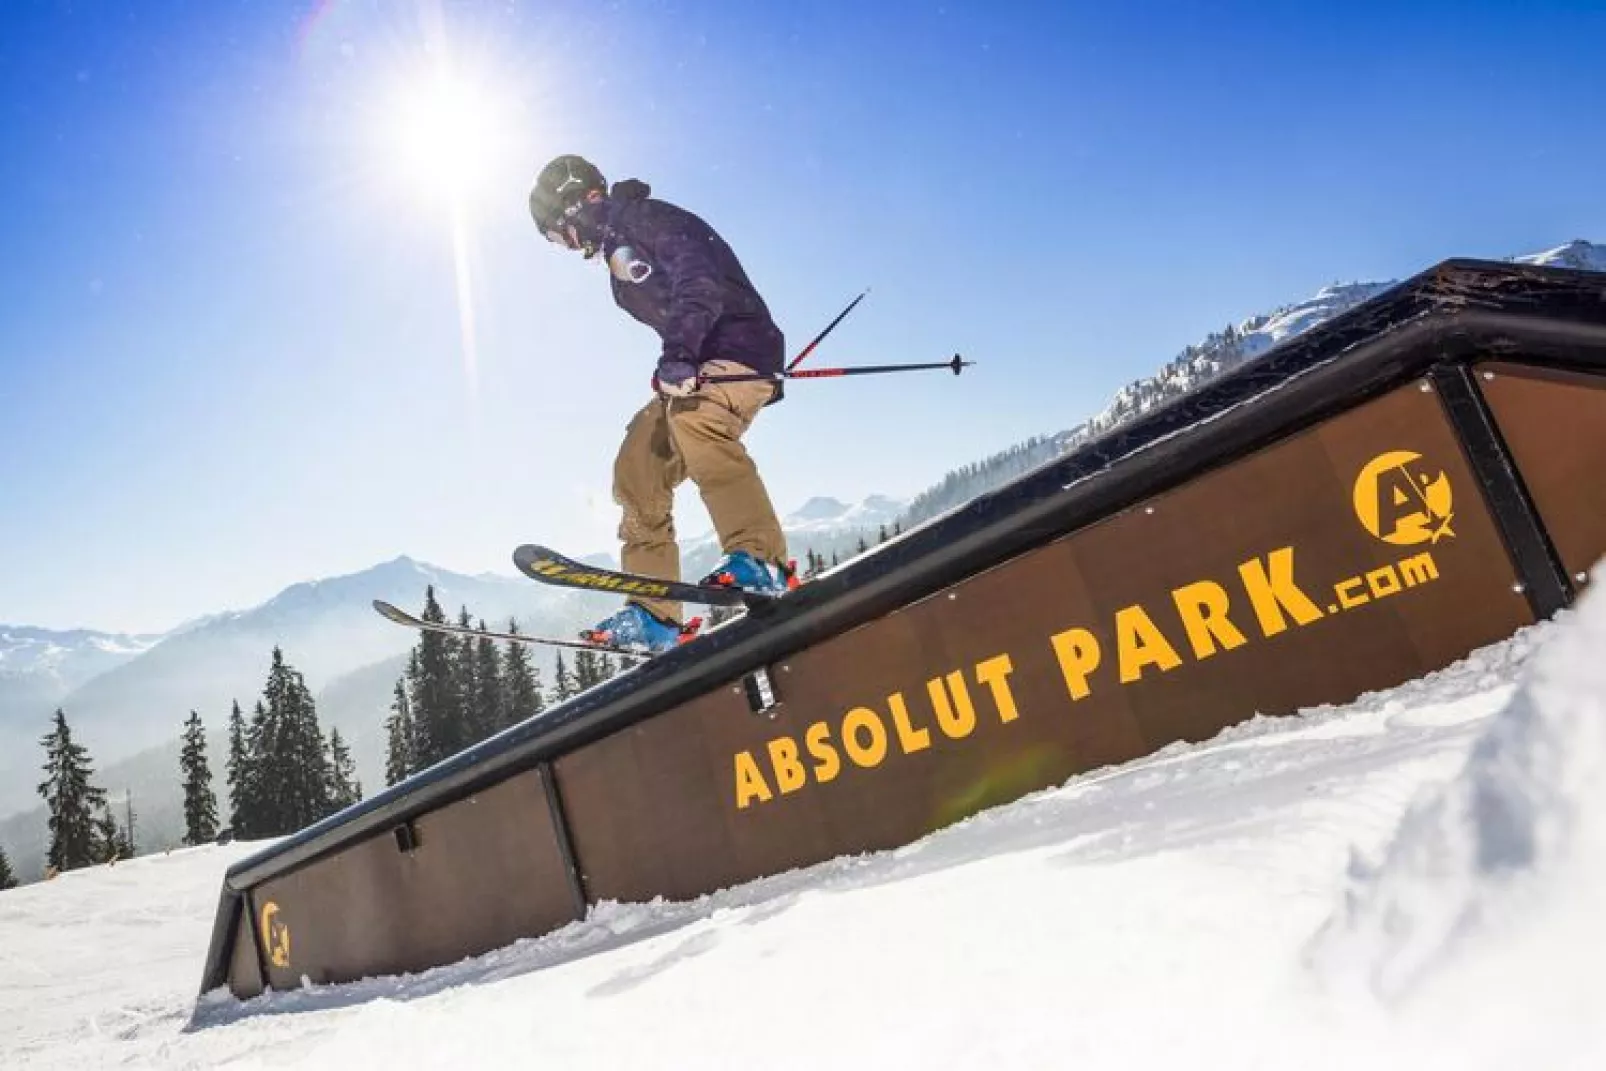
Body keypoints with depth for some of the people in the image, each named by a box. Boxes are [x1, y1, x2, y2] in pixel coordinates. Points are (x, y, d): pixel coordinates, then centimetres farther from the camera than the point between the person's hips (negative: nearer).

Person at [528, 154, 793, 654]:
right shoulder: (618, 250, 21)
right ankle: (654, 616, 3)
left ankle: (761, 561, -41)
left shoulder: (647, 219, -9)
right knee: (637, 469, 3)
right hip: (697, 368, 10)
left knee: (692, 417, -38)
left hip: (739, 347, -10)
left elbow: (698, 282, -25)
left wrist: (677, 353, -38)